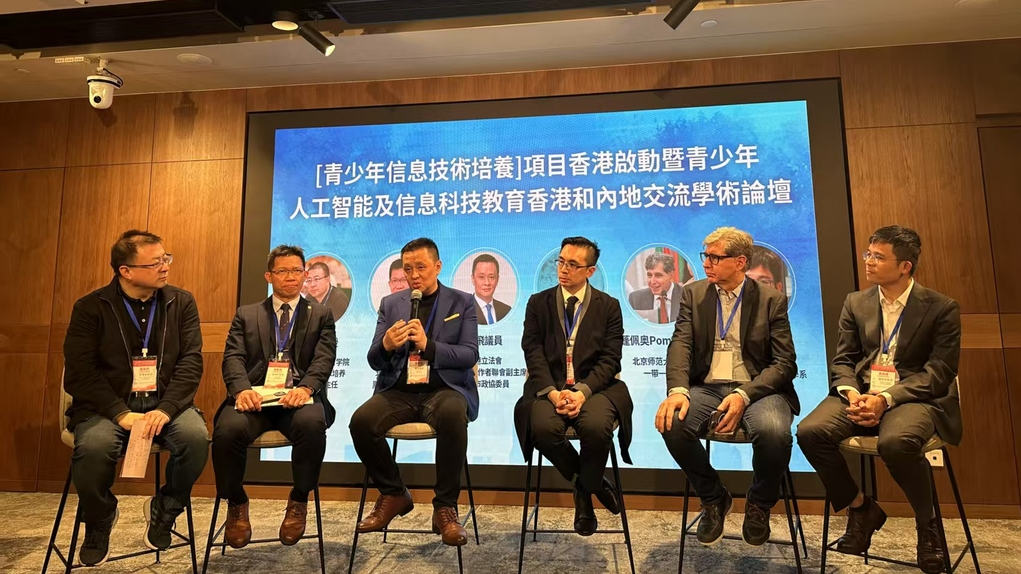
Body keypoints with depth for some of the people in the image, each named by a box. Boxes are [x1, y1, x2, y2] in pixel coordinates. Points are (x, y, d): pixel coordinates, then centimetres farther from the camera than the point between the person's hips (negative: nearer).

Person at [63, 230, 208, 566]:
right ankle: (99, 521, 3)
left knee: (196, 437, -29)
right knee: (93, 447, -32)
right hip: (108, 405, -1)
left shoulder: (181, 303, 4)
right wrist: (122, 414, -20)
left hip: (165, 402, 1)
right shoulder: (90, 308, 0)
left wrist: (167, 409, -19)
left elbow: (191, 361, -4)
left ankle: (163, 510, 3)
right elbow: (80, 372, -7)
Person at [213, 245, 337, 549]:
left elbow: (324, 359, 0)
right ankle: (236, 504, -1)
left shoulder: (321, 315, 15)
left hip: (299, 396, -1)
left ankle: (298, 501, -9)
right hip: (254, 395, 2)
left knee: (312, 424, -35)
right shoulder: (246, 315, 19)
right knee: (228, 429, -30)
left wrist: (305, 388, -21)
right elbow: (233, 357, 5)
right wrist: (242, 389, -18)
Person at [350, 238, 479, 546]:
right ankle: (394, 494, 1)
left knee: (453, 416, -37)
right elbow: (374, 361, 7)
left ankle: (445, 507, -17)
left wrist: (428, 344, -21)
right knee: (360, 421, -26)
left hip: (444, 388, -2)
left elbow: (470, 355, -6)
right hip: (399, 391, 3)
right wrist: (386, 344, -18)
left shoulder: (462, 302, 5)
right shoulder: (390, 303, 12)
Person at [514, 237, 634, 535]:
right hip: (550, 388, 1)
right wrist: (552, 392, -15)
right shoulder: (538, 303, 11)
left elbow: (610, 359, 0)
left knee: (596, 427, -33)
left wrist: (582, 391, -17)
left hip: (594, 387, -1)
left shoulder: (609, 306, 9)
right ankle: (591, 482, 0)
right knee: (543, 428, -30)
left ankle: (584, 490, 1)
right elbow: (533, 353, 2)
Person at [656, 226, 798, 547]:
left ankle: (759, 504, 3)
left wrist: (744, 395, -22)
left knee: (774, 432, -34)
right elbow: (680, 345, -4)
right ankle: (713, 499, 2)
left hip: (758, 389, -1)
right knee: (673, 424, -29)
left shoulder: (772, 300, 4)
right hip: (707, 388, 2)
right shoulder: (693, 294, 9)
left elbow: (785, 363, -4)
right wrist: (677, 390, -24)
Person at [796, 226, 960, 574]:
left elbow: (940, 371, -7)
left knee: (896, 441, -37)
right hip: (861, 392, 4)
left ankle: (927, 522, -4)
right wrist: (852, 394, -14)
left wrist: (886, 398, -21)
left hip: (915, 397, -3)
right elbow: (843, 361, 9)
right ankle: (860, 507, 2)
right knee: (810, 432, -25)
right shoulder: (855, 303, 11)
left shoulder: (941, 308, 1)